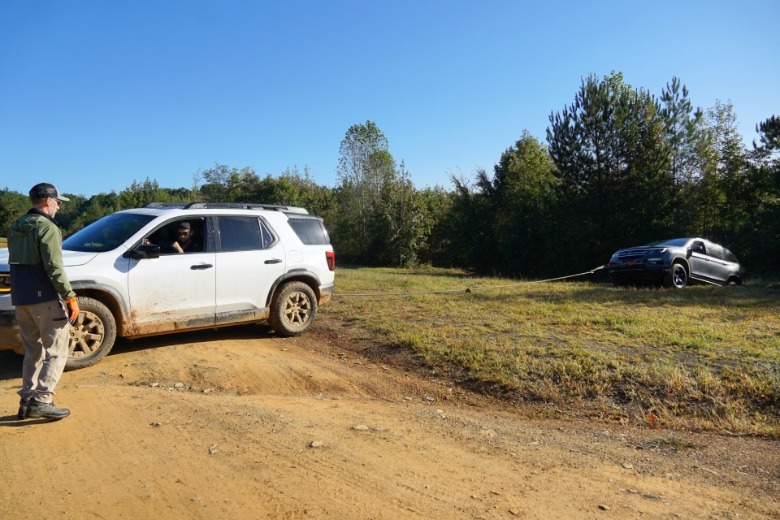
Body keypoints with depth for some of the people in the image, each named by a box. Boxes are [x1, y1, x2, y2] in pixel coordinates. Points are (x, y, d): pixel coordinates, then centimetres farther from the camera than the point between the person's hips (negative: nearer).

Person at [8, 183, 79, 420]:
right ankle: (41, 400, -6)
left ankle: (26, 400, 18)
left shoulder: (15, 227, 15)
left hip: (20, 298, 9)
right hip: (45, 298, -8)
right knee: (56, 351, -1)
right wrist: (70, 297, -19)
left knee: (33, 351, 16)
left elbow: (16, 263, 20)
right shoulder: (47, 227, -13)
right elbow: (54, 267, -20)